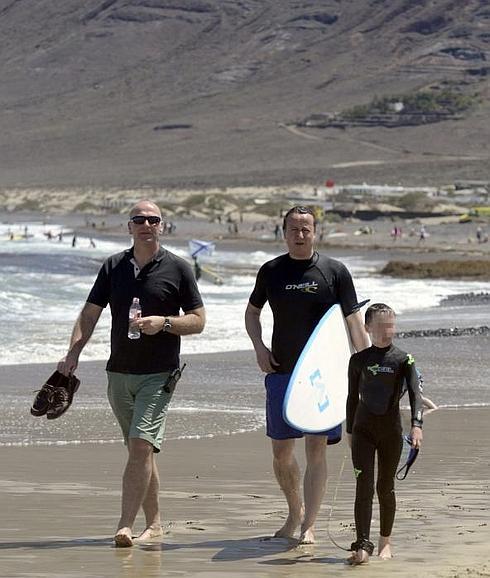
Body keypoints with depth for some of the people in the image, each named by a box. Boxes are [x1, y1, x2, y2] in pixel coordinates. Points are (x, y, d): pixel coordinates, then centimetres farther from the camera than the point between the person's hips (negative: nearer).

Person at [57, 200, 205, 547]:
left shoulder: (178, 269, 0)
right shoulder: (114, 267, 9)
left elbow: (198, 321, 2)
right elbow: (90, 314, 9)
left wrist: (163, 322, -16)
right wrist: (73, 353, -6)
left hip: (159, 374, -4)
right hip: (119, 372, 4)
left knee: (141, 446, -16)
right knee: (140, 450, 11)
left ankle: (126, 526, -20)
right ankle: (154, 524, 20)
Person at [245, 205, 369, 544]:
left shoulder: (334, 271, 0)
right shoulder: (271, 272, 7)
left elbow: (354, 322, -1)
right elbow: (252, 311, 22)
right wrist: (259, 346, 5)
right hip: (281, 371, 3)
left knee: (316, 447, -7)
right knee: (281, 449, 5)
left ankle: (309, 525, -3)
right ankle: (295, 513, 27)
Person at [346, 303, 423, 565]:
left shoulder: (403, 359, -3)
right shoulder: (359, 360, 2)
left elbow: (415, 393, -13)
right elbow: (352, 397, 10)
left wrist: (417, 425, -26)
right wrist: (349, 431, 14)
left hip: (391, 429, 0)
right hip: (364, 428, 0)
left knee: (385, 487, 9)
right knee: (364, 486, -9)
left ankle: (385, 542, 24)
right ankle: (362, 545, -14)